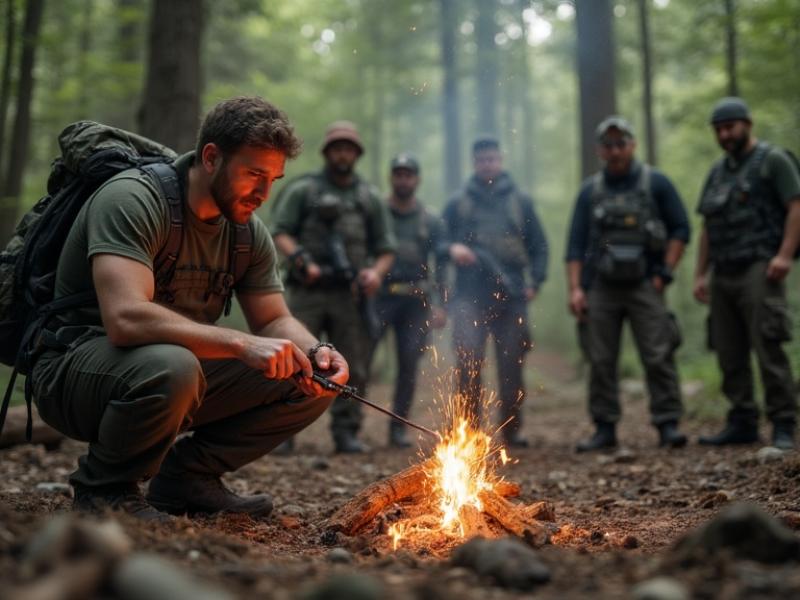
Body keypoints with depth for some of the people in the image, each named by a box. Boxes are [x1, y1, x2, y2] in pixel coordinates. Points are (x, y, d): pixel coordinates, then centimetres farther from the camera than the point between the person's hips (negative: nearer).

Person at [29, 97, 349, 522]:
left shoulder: (249, 231, 2)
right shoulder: (133, 200, -22)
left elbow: (275, 320, 7)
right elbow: (126, 319, -34)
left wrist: (313, 353, -16)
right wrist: (242, 343, -39)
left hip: (182, 369, 7)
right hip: (74, 371, -7)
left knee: (312, 384, -4)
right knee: (169, 367, -41)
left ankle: (187, 475, 6)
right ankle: (103, 486, -11)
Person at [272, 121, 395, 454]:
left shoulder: (370, 197, 16)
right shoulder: (302, 189, 8)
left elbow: (386, 248, 16)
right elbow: (279, 232, 1)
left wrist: (376, 272, -5)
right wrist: (301, 260, -16)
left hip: (351, 294, 3)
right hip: (308, 292, -3)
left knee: (353, 368, 3)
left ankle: (346, 432, 11)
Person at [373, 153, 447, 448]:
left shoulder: (430, 222, 11)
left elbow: (441, 264, 7)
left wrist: (439, 304, -3)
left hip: (415, 301, 2)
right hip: (379, 295, -2)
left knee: (409, 363, 2)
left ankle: (398, 427, 12)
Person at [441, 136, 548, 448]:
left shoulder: (520, 201, 14)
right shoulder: (458, 203, 14)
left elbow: (538, 246, 15)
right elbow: (443, 241, 17)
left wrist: (535, 281, 1)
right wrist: (452, 248, -7)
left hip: (511, 294, 1)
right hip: (470, 295, -1)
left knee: (512, 365, 3)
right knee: (468, 359, -14)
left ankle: (512, 429, 13)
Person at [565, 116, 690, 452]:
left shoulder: (655, 183, 5)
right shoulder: (590, 191, 10)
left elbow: (680, 229, 6)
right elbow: (575, 244, 9)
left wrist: (664, 273, -4)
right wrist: (575, 288, 0)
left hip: (644, 286, -2)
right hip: (600, 289, 2)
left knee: (658, 357, -7)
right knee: (600, 362, 3)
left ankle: (668, 425, 0)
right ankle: (605, 428, 11)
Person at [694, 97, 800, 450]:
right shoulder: (717, 171, 21)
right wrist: (700, 275, 15)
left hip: (759, 269, -6)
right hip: (723, 274, 7)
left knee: (768, 348, -11)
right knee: (729, 354, 5)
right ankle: (742, 424, 11)